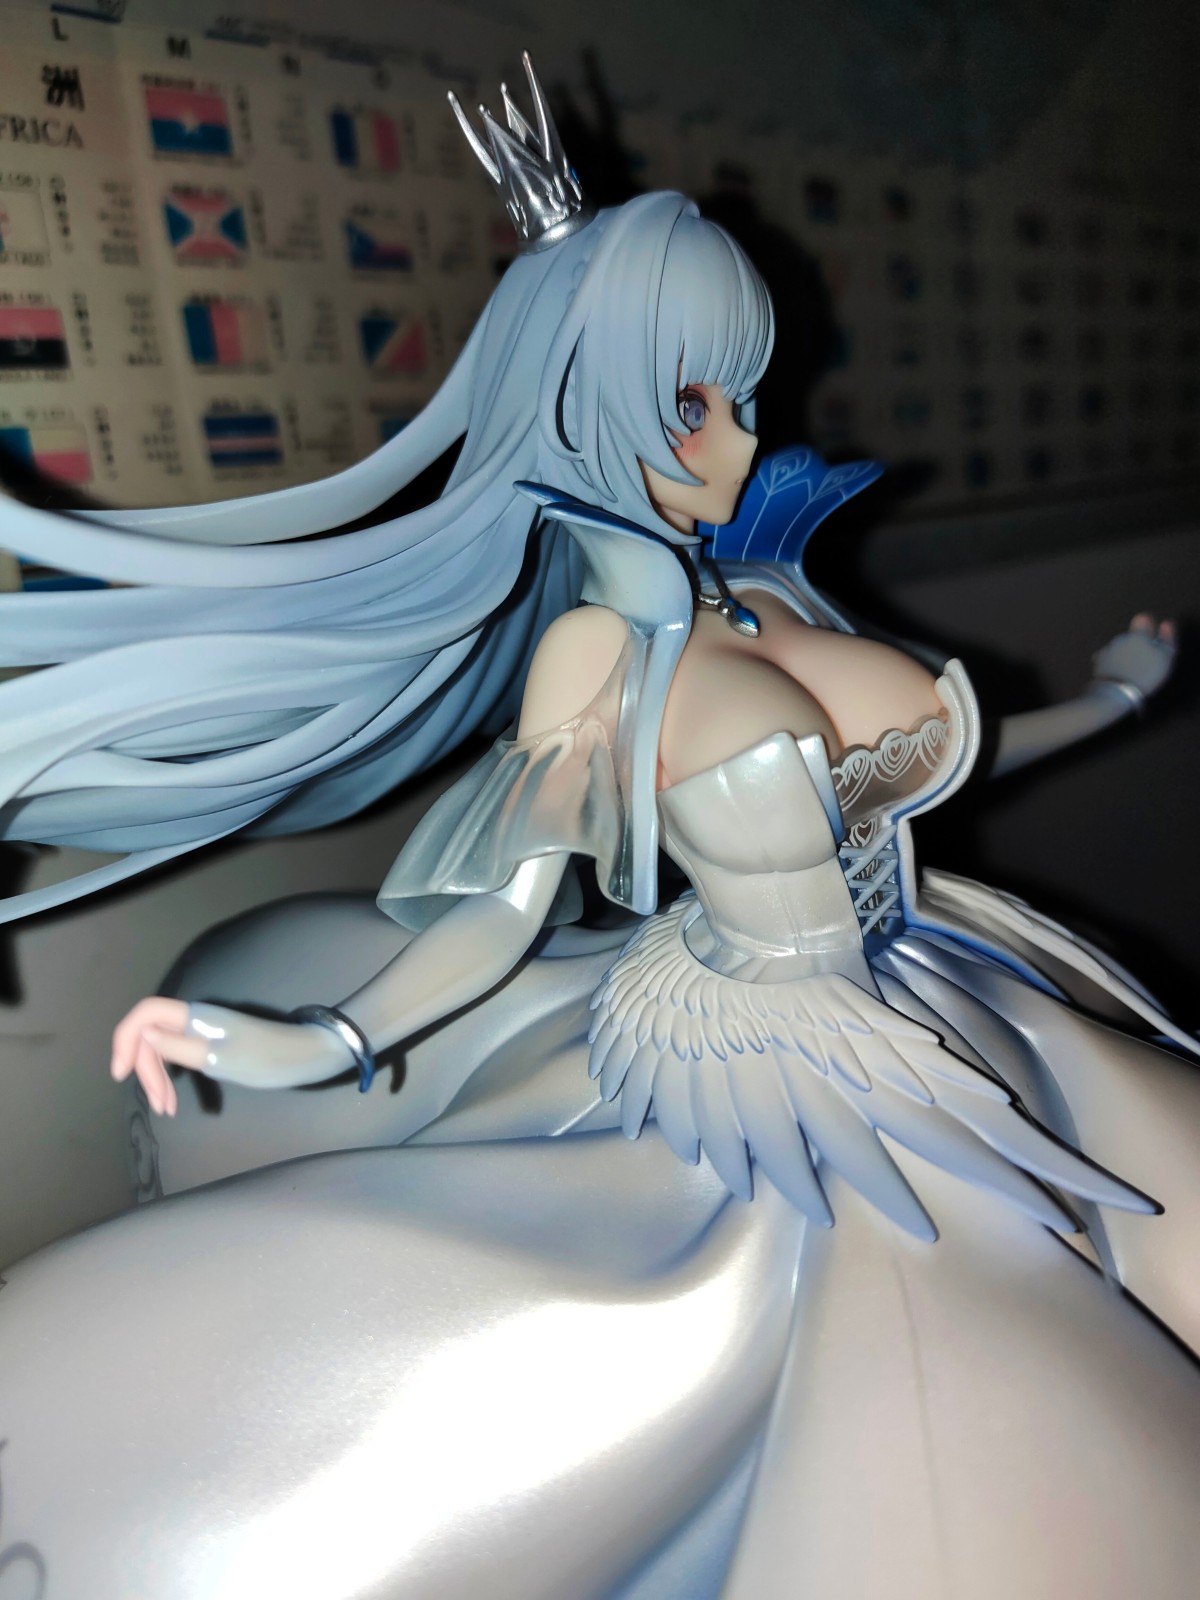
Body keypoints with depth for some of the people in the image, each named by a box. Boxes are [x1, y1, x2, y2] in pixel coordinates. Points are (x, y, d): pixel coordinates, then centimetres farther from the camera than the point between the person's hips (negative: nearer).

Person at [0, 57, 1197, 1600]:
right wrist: (315, 1046, -26)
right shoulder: (600, 650, -18)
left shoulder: (770, 596, 0)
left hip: (912, 1004, 8)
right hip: (765, 1067, -7)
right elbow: (510, 905, -16)